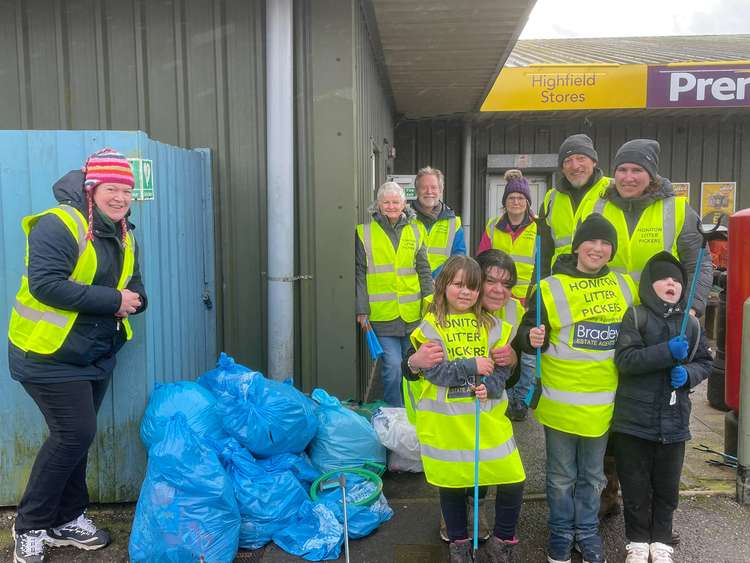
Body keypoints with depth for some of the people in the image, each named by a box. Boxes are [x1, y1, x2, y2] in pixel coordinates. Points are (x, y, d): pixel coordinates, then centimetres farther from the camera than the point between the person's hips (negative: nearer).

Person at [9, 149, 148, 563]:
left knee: (75, 436, 15)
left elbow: (134, 287, 14)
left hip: (95, 356, 8)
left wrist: (133, 300, -12)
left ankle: (66, 520, 31)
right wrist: (113, 300, -27)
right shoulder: (58, 226, -18)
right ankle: (30, 527, 13)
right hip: (49, 354, -8)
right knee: (75, 434, -7)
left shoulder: (124, 237, 8)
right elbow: (45, 284, -28)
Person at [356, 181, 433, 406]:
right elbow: (359, 273, 0)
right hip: (383, 313, -3)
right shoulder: (364, 232, 1)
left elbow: (424, 271, 12)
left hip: (412, 313, 3)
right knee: (392, 365, -7)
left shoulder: (414, 232, 10)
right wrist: (362, 310, -6)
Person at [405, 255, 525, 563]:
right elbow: (433, 370, -15)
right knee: (452, 483, 13)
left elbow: (502, 367, 1)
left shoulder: (491, 325, 3)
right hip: (445, 421, -2)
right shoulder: (430, 325, -5)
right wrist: (473, 366, -17)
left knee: (513, 481, 0)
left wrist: (490, 386, -17)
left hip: (488, 418, 2)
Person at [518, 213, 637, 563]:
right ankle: (561, 533, 30)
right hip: (561, 400, -3)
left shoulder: (625, 286, 6)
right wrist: (532, 338, -27)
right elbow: (529, 331, -7)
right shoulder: (551, 287, -8)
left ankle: (587, 532, 36)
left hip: (603, 401, 3)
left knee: (592, 474, 18)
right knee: (562, 475, 12)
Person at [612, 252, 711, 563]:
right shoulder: (635, 317, -8)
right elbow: (624, 359, -17)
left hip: (674, 421, 4)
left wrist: (688, 373, -10)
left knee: (667, 487, 14)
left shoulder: (691, 324, 6)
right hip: (634, 420, -3)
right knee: (636, 486, 9)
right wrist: (667, 351, -26)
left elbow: (705, 362, 11)